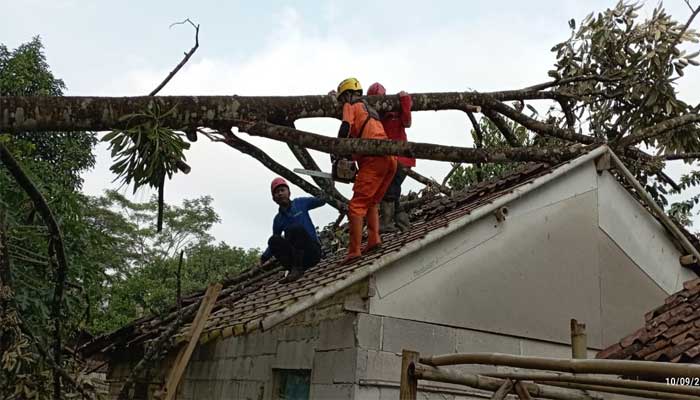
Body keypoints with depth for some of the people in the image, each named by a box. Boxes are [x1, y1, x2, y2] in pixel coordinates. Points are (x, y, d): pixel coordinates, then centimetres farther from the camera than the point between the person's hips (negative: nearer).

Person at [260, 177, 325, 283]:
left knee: (296, 228, -29)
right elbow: (273, 245, 19)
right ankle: (295, 269, -25)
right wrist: (263, 258, 9)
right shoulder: (278, 220, 10)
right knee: (273, 240, -23)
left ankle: (297, 269, -28)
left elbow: (322, 200, 9)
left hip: (313, 251, -2)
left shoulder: (300, 203, 6)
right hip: (295, 256, 2)